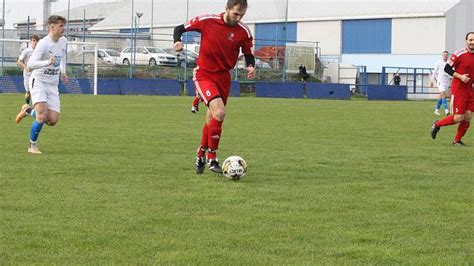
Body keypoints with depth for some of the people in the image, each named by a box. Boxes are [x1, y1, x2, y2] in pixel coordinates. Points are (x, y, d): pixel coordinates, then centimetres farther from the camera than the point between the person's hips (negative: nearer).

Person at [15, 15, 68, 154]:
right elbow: (30, 64, -29)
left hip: (53, 85, 6)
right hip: (38, 81, -6)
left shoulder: (63, 41, 3)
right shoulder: (43, 43, -19)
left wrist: (62, 71, 19)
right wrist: (48, 62, -43)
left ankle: (30, 112, 26)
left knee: (53, 120, -5)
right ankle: (32, 146, -1)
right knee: (42, 116, -22)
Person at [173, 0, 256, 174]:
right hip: (204, 75, -4)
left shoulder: (243, 32, -4)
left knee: (212, 120, 11)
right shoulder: (207, 21, -10)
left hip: (223, 77, 4)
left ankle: (201, 156, 34)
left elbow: (248, 54, 10)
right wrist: (177, 41, -18)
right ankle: (212, 159, -11)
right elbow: (180, 28, 2)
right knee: (219, 113, -23)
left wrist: (251, 66, -11)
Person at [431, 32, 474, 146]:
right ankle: (437, 125, 14)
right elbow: (447, 68, -9)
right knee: (459, 117, -9)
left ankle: (457, 140, 15)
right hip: (458, 89, -6)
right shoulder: (459, 54, -11)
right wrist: (460, 76, -19)